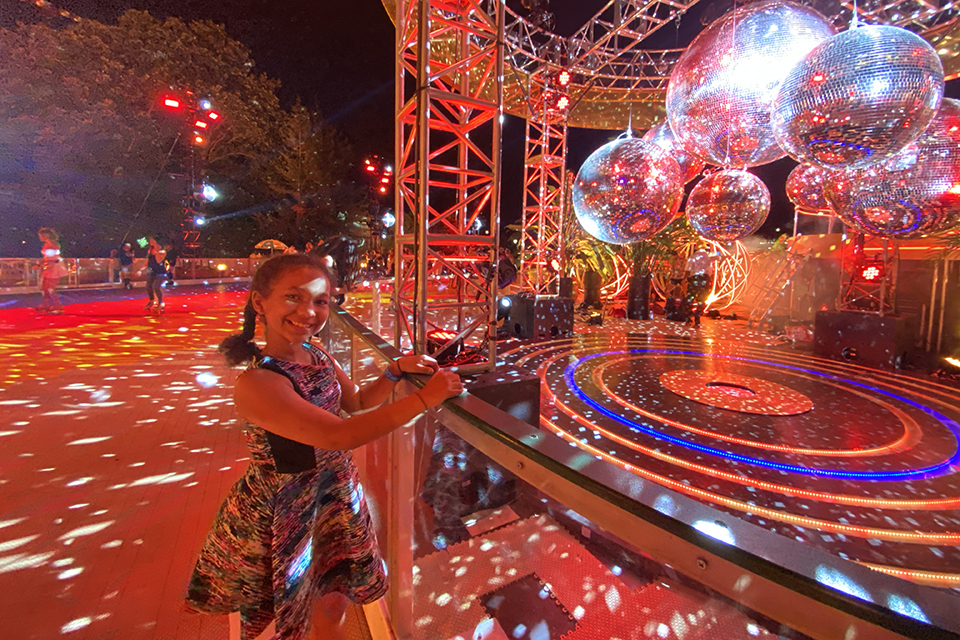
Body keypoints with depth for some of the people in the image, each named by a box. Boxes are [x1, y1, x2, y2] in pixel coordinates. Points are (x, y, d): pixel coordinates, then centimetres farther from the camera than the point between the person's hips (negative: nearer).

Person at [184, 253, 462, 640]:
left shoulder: (318, 358, -7)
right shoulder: (256, 384, -30)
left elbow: (357, 402, 8)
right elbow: (339, 435, -38)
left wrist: (395, 370, -10)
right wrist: (423, 399, -37)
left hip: (336, 496, 6)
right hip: (279, 516, -5)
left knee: (332, 605, 20)